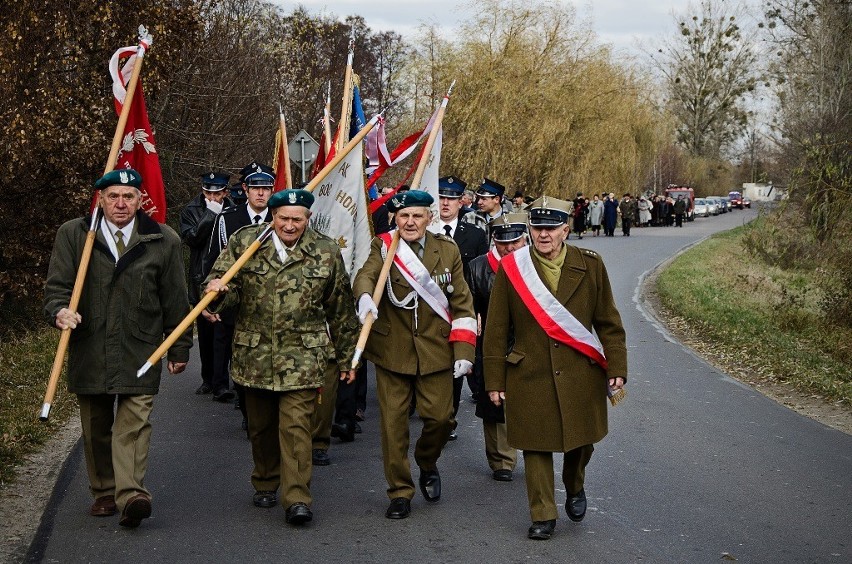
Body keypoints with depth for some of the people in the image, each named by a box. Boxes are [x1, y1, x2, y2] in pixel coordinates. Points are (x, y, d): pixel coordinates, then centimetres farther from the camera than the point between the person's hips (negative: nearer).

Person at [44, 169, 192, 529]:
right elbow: (56, 285, 2)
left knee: (134, 422, -12)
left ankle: (130, 495, -19)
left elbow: (175, 300, 8)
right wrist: (60, 310, -21)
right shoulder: (72, 235, 5)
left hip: (140, 351, -2)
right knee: (96, 428, 11)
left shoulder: (163, 241, 4)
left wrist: (179, 347, 10)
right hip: (89, 351, 2)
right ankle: (103, 493, 24)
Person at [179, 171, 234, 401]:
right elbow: (190, 238, -12)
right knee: (204, 332, 13)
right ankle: (208, 379, 26)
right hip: (201, 280, 3)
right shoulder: (191, 210, 4)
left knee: (222, 332, -10)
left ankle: (220, 384, -10)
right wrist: (210, 215, -17)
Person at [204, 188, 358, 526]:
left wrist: (346, 357, 10)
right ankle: (265, 484, 35)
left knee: (295, 425, -10)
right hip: (255, 354, 2)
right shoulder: (244, 243, 1)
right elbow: (227, 289, 2)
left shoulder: (326, 253, 1)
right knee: (261, 426, 15)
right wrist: (217, 291, -24)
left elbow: (341, 310, 7)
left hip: (302, 356, -2)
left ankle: (297, 499, -5)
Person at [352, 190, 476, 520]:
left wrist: (464, 350, -3)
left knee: (440, 417, 0)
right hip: (391, 351, -1)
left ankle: (427, 464, 32)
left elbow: (461, 302, 5)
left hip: (435, 350, 1)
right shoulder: (383, 247, 0)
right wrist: (365, 298, -44)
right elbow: (366, 275, -20)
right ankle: (400, 492, 17)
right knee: (393, 424, 2)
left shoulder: (447, 250, 5)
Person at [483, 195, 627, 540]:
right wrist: (495, 380, -1)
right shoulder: (510, 268, -4)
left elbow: (609, 323, 5)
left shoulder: (590, 265, 0)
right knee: (536, 446, 3)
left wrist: (616, 367, -1)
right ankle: (543, 516, 18)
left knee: (581, 440, 14)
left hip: (581, 375, 2)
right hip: (529, 376, -1)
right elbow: (496, 331, -1)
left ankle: (575, 489, 44)